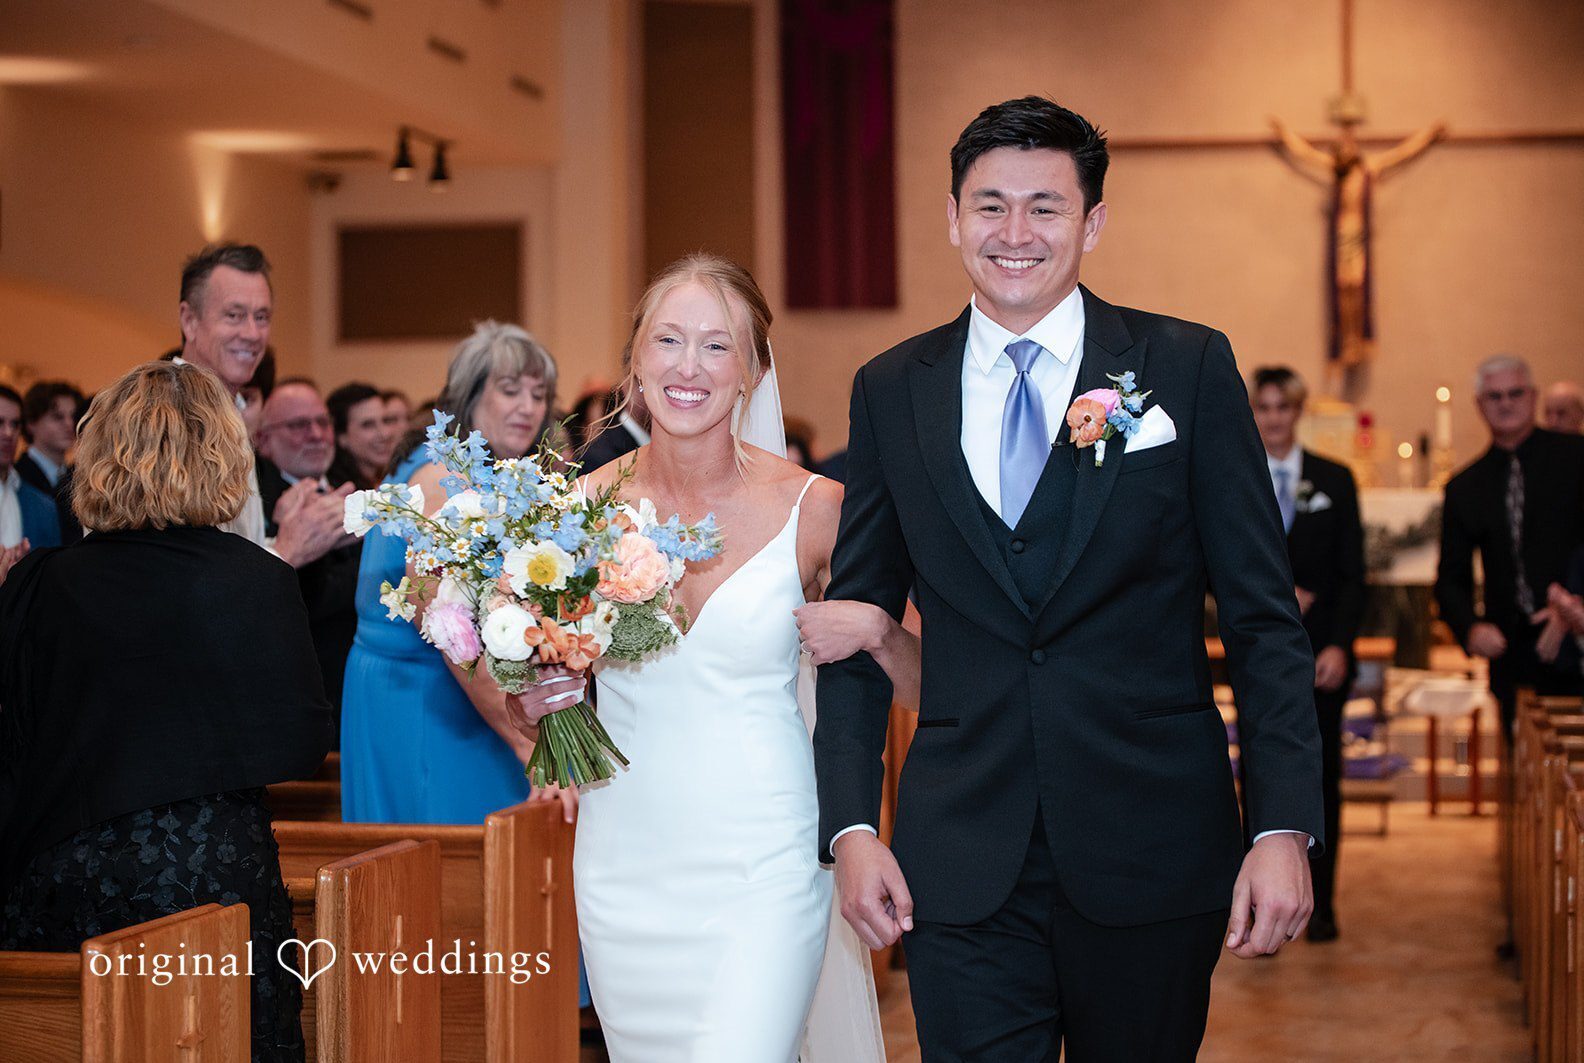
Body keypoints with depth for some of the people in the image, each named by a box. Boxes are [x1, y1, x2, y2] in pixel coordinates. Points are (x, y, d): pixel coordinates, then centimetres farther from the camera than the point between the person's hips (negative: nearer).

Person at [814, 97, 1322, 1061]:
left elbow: (1264, 616, -1)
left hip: (1151, 851, -1)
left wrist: (1285, 827, -8)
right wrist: (850, 825, 1)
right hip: (962, 863, 1)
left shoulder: (1190, 369, 0)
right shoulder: (892, 393, 6)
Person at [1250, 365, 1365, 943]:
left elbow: (1352, 574, 4)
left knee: (1322, 777, 2)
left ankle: (1321, 904, 9)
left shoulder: (1334, 481, 7)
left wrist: (1339, 645, -8)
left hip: (1321, 654, 1)